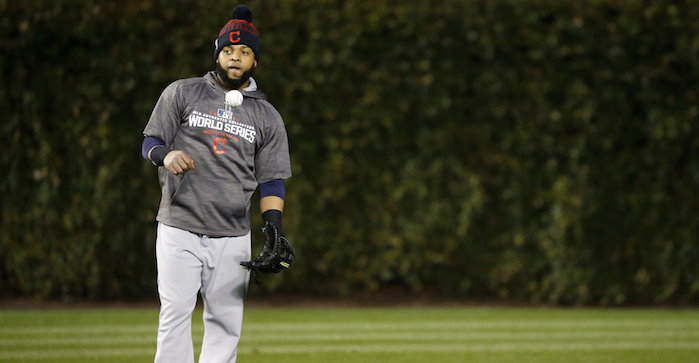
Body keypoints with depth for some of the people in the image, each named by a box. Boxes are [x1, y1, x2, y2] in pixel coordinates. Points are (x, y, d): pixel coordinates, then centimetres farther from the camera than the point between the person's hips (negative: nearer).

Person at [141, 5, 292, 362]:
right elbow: (150, 143, 6)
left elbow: (272, 181, 11)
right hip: (179, 230, -2)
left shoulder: (267, 117, 12)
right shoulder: (181, 93, 7)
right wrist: (166, 155, -19)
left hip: (232, 239, 2)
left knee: (226, 324, 2)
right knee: (175, 315, -9)